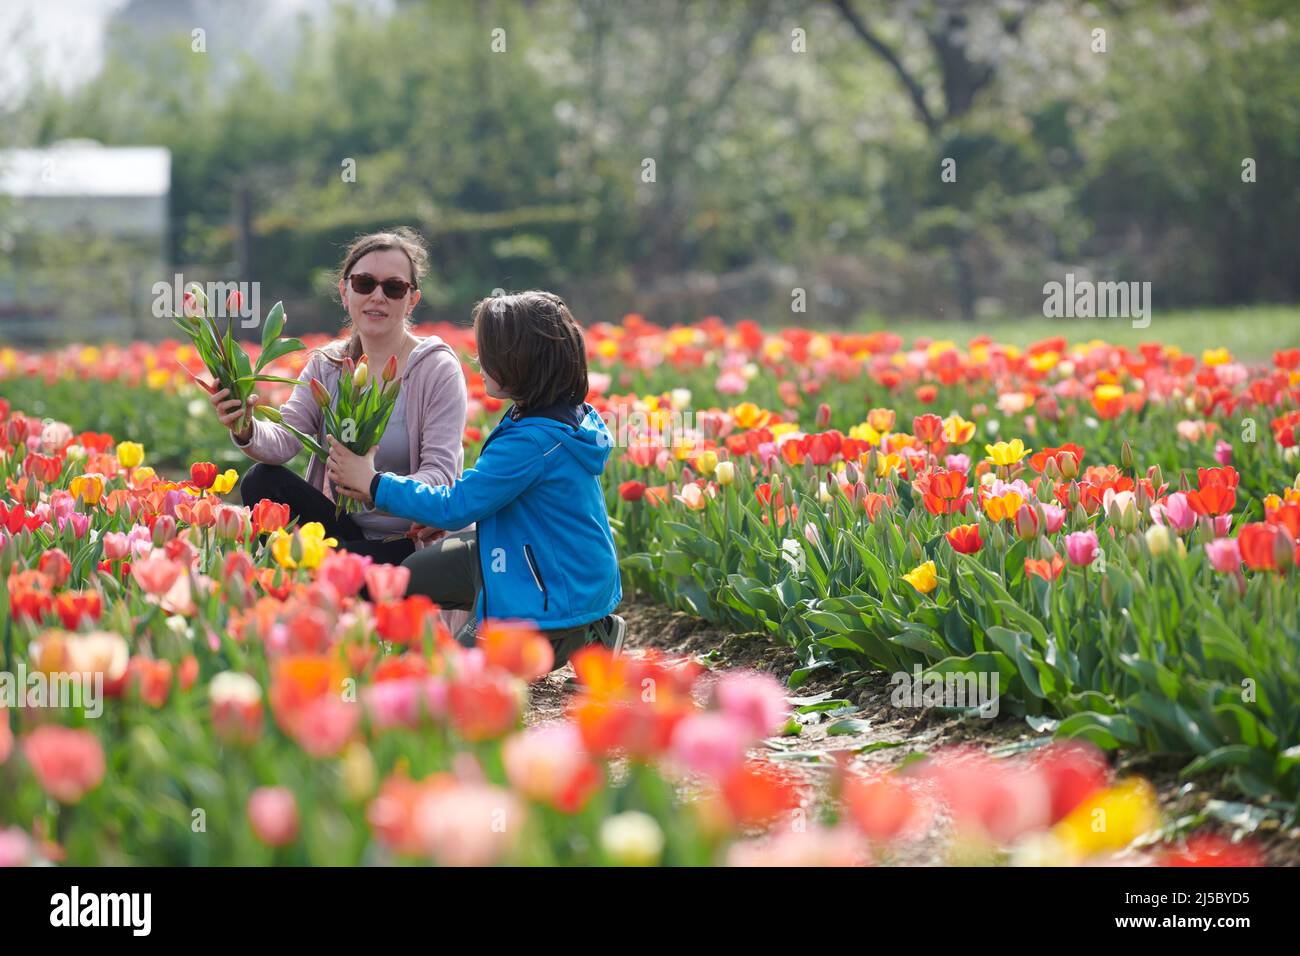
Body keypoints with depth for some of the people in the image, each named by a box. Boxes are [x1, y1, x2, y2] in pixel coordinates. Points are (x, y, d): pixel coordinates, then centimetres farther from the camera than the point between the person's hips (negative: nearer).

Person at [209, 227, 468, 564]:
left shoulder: (438, 369, -8)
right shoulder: (325, 365, 7)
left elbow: (441, 474, -18)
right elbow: (285, 438, -8)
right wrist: (246, 431, -33)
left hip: (409, 545, -6)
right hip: (342, 529, 6)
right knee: (261, 480, -17)